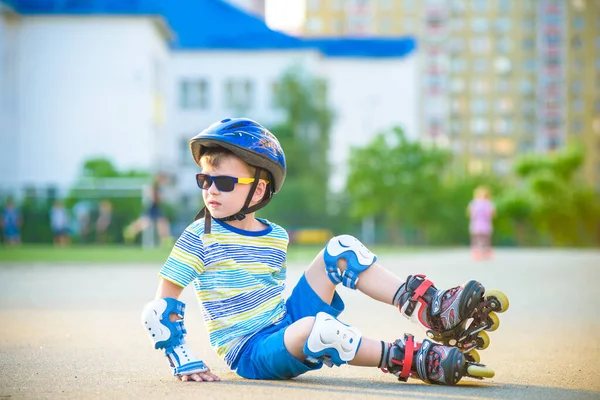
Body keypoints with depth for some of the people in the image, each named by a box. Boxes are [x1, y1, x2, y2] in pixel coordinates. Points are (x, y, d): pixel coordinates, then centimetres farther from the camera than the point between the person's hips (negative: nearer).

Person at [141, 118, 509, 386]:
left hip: (287, 323, 7)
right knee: (318, 326, -41)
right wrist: (185, 363, -15)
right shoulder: (200, 237, -9)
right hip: (250, 354, -6)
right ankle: (414, 361, -31)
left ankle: (434, 312, -15)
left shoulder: (276, 237, 8)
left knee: (343, 249, -4)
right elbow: (161, 307, -10)